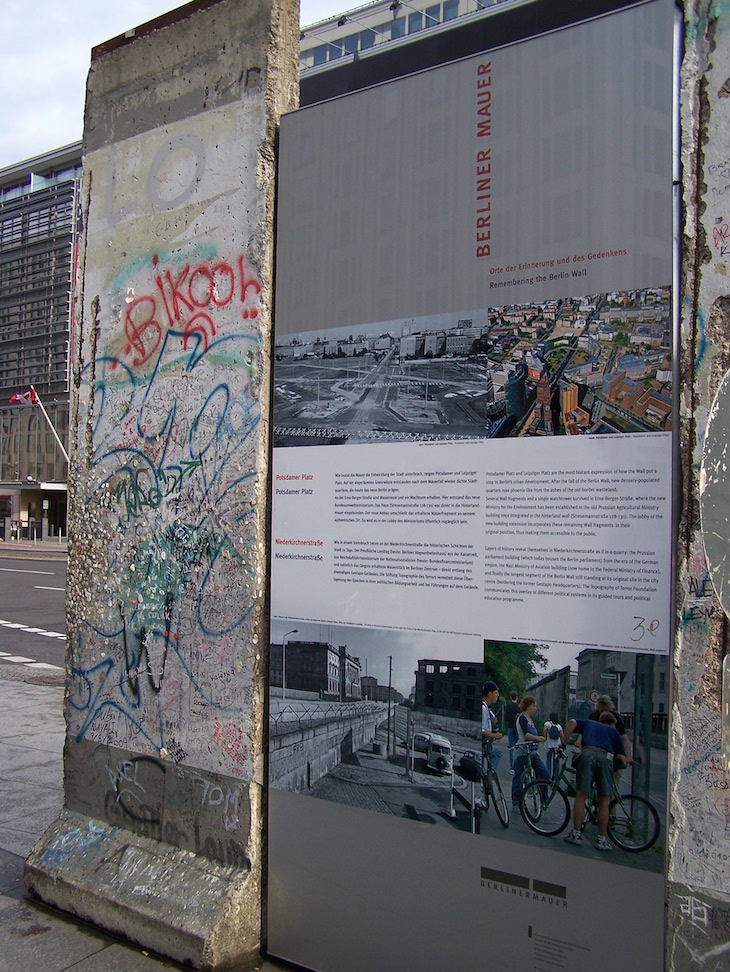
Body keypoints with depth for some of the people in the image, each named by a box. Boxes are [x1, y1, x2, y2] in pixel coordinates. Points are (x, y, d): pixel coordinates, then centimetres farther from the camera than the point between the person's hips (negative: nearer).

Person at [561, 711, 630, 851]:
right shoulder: (613, 732, 30)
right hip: (606, 757, 0)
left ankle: (576, 834, 6)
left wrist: (564, 742, 14)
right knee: (604, 801, 8)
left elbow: (572, 722, 11)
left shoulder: (588, 723, 32)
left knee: (581, 796, 4)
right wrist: (624, 761, 42)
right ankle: (602, 839, 11)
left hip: (587, 754, 0)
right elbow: (621, 757, 20)